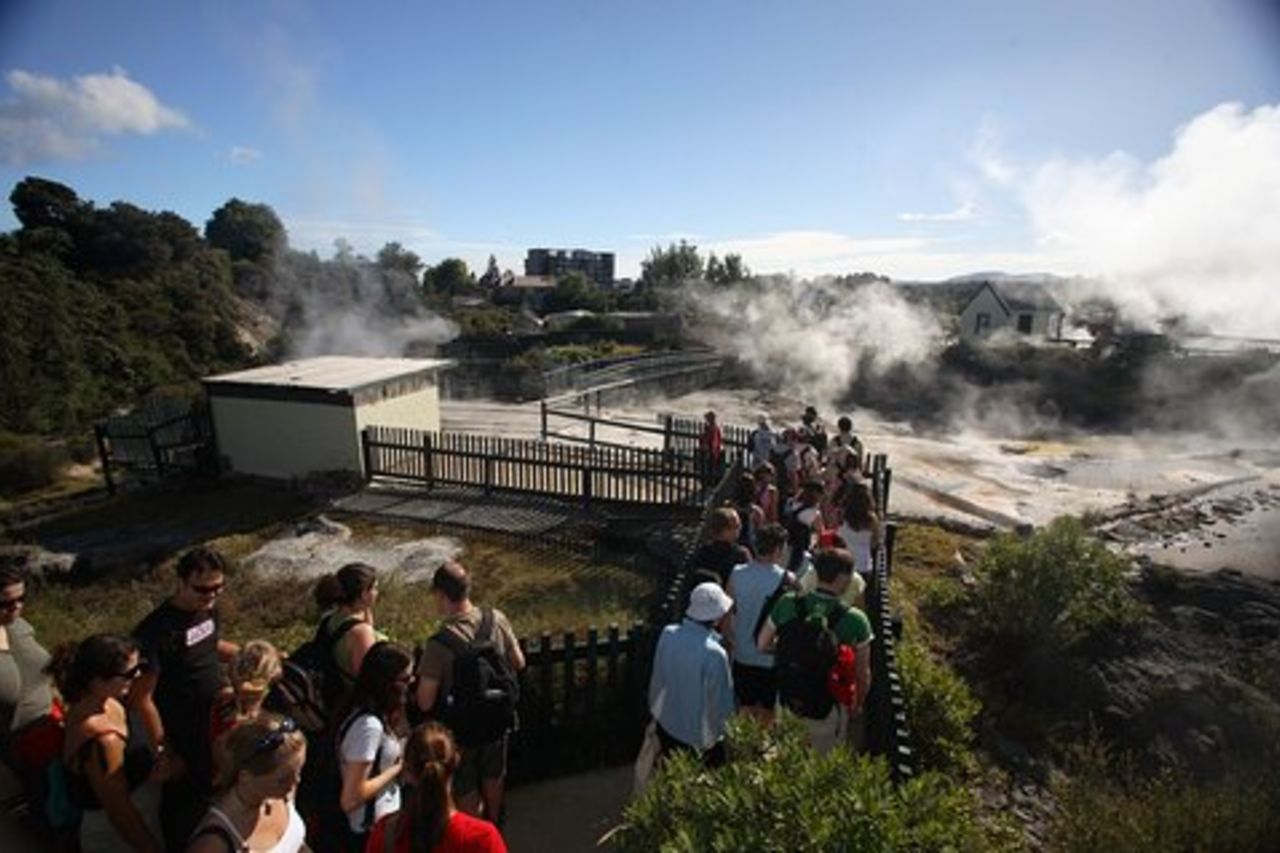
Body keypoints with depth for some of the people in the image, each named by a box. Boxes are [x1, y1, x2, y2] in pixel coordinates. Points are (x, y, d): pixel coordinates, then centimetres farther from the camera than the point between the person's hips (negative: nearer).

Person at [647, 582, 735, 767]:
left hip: (665, 724, 5)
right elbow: (721, 704, -19)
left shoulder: (667, 634, -17)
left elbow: (657, 679, -2)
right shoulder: (714, 653, -32)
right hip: (697, 737, -5)